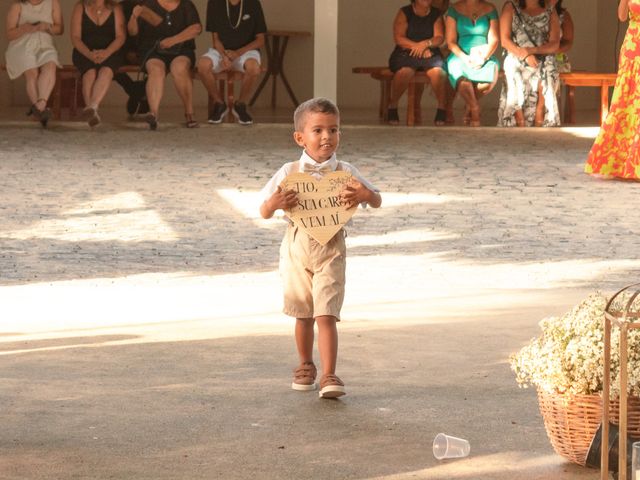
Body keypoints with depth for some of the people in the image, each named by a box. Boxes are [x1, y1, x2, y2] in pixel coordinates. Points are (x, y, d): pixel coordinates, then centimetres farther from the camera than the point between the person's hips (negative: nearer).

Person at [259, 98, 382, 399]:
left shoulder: (345, 173, -1)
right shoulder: (289, 173, -2)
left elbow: (377, 201, 5)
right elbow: (264, 212, 1)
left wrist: (366, 195, -19)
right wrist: (275, 203, -22)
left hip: (330, 251, -1)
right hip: (297, 250, 1)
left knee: (326, 315, -12)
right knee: (303, 315, 15)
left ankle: (329, 376, -13)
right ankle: (305, 366, 35)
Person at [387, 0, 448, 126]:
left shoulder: (436, 15, 11)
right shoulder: (404, 13, 4)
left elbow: (439, 38, 0)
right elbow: (398, 38, -5)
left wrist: (426, 44, -20)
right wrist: (417, 46, -14)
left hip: (430, 53, 2)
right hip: (405, 53, -2)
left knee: (437, 71, -33)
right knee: (404, 71, -36)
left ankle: (442, 108, -20)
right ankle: (392, 106, -18)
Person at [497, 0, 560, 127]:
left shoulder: (550, 13, 13)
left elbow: (555, 44, 4)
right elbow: (505, 40, 2)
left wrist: (532, 50, -13)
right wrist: (525, 55, -12)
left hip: (544, 60, 1)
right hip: (516, 59, -1)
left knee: (544, 84, -30)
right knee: (517, 85, -29)